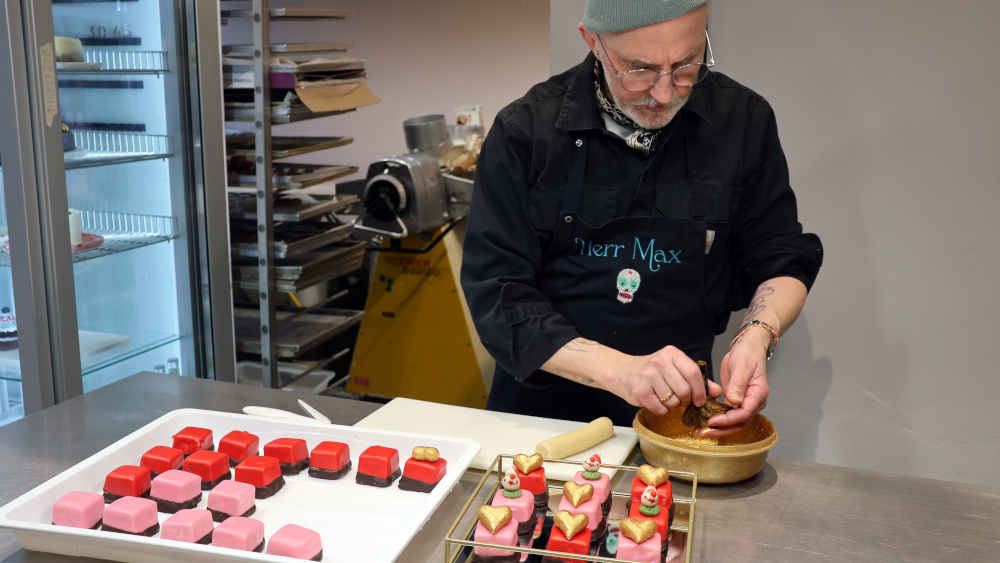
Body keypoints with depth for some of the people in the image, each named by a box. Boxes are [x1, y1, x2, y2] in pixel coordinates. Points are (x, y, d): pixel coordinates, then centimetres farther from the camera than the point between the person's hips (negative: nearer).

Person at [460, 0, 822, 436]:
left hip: (679, 406, 2)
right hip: (544, 405, -1)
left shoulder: (744, 120, -3)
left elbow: (783, 258, 6)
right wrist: (620, 370, -26)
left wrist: (756, 337, -16)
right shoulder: (525, 131, -11)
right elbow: (496, 294, -13)